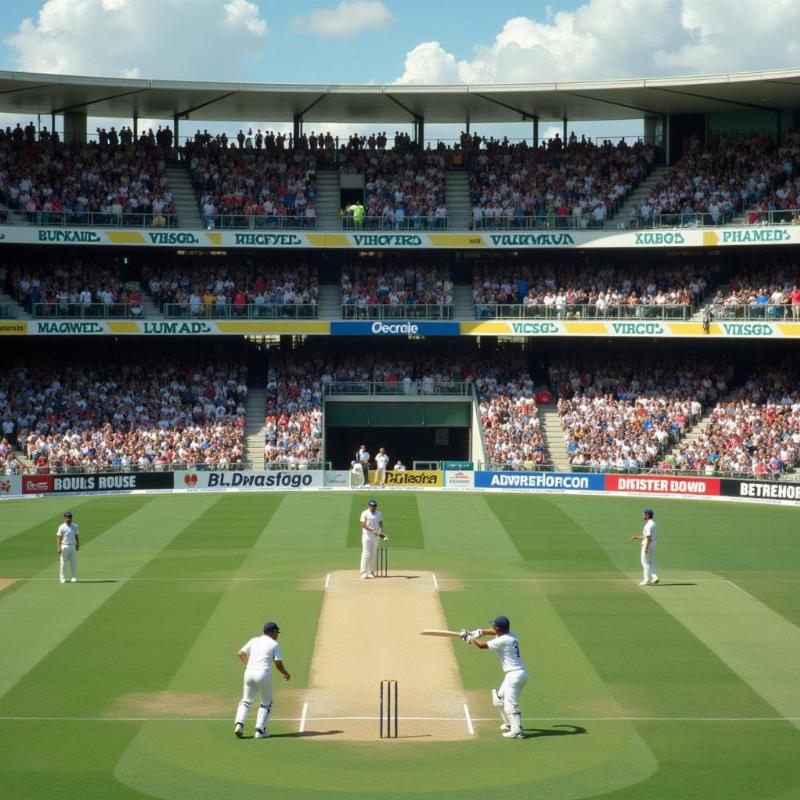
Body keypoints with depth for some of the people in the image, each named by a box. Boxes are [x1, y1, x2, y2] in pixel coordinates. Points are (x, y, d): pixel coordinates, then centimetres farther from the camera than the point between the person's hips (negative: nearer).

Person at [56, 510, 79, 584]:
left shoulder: (75, 527, 8)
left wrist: (78, 545, 6)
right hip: (64, 547, -3)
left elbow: (77, 536, 13)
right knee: (63, 563, -1)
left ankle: (74, 578, 10)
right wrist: (58, 548, -14)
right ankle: (62, 578, 5)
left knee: (73, 563, 3)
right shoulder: (62, 527, -4)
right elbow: (58, 538, -6)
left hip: (73, 547, 3)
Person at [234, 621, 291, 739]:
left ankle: (239, 724, -5)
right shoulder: (274, 644, 4)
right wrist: (285, 674, 17)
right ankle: (260, 730, 4)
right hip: (263, 673, -4)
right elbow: (278, 664, 0)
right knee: (266, 703, 12)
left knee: (246, 700, 16)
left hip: (249, 672, 4)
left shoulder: (254, 640, 15)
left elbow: (240, 653, 13)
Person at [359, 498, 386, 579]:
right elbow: (363, 525, -14)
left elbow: (381, 524, 13)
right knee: (366, 554, -10)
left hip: (376, 536, 4)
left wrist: (381, 532, -8)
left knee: (374, 554, 4)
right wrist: (373, 530, -24)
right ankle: (363, 573, -9)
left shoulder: (379, 514, 8)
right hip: (367, 535, -4)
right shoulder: (364, 514, -6)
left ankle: (371, 572, 10)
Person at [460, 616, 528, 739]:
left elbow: (482, 645, -12)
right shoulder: (510, 635, 9)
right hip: (519, 673, 10)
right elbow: (491, 631, 24)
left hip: (514, 674, -10)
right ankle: (509, 724, 32)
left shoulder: (503, 640, -17)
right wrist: (475, 633, 14)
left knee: (510, 703, -14)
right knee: (499, 698, 22)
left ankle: (517, 730, -20)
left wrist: (470, 637, 2)